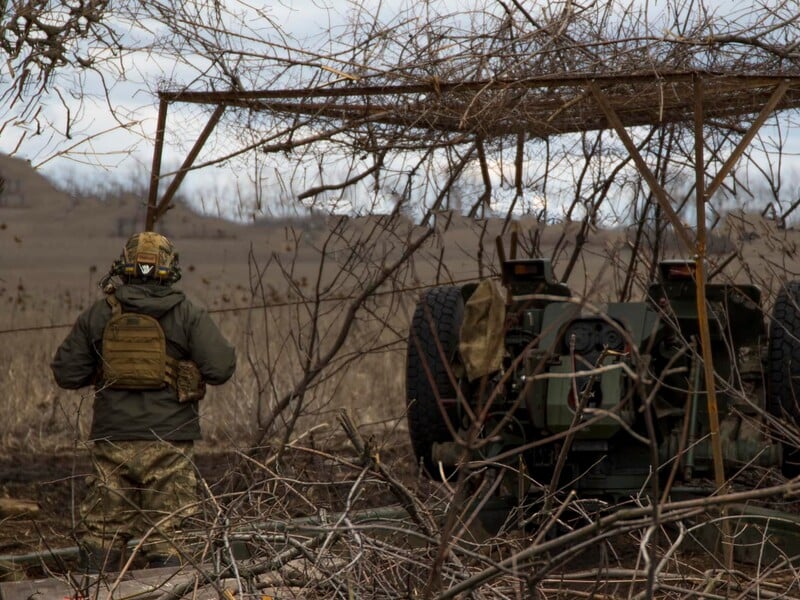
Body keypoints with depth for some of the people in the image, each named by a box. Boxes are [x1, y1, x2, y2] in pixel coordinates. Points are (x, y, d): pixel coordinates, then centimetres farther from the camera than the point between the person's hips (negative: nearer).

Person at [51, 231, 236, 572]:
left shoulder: (98, 315, 3)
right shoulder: (187, 315, -3)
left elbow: (66, 373, 4)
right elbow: (220, 368, -11)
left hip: (112, 441, 1)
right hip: (168, 442, -1)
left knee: (101, 531, 11)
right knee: (164, 534, 3)